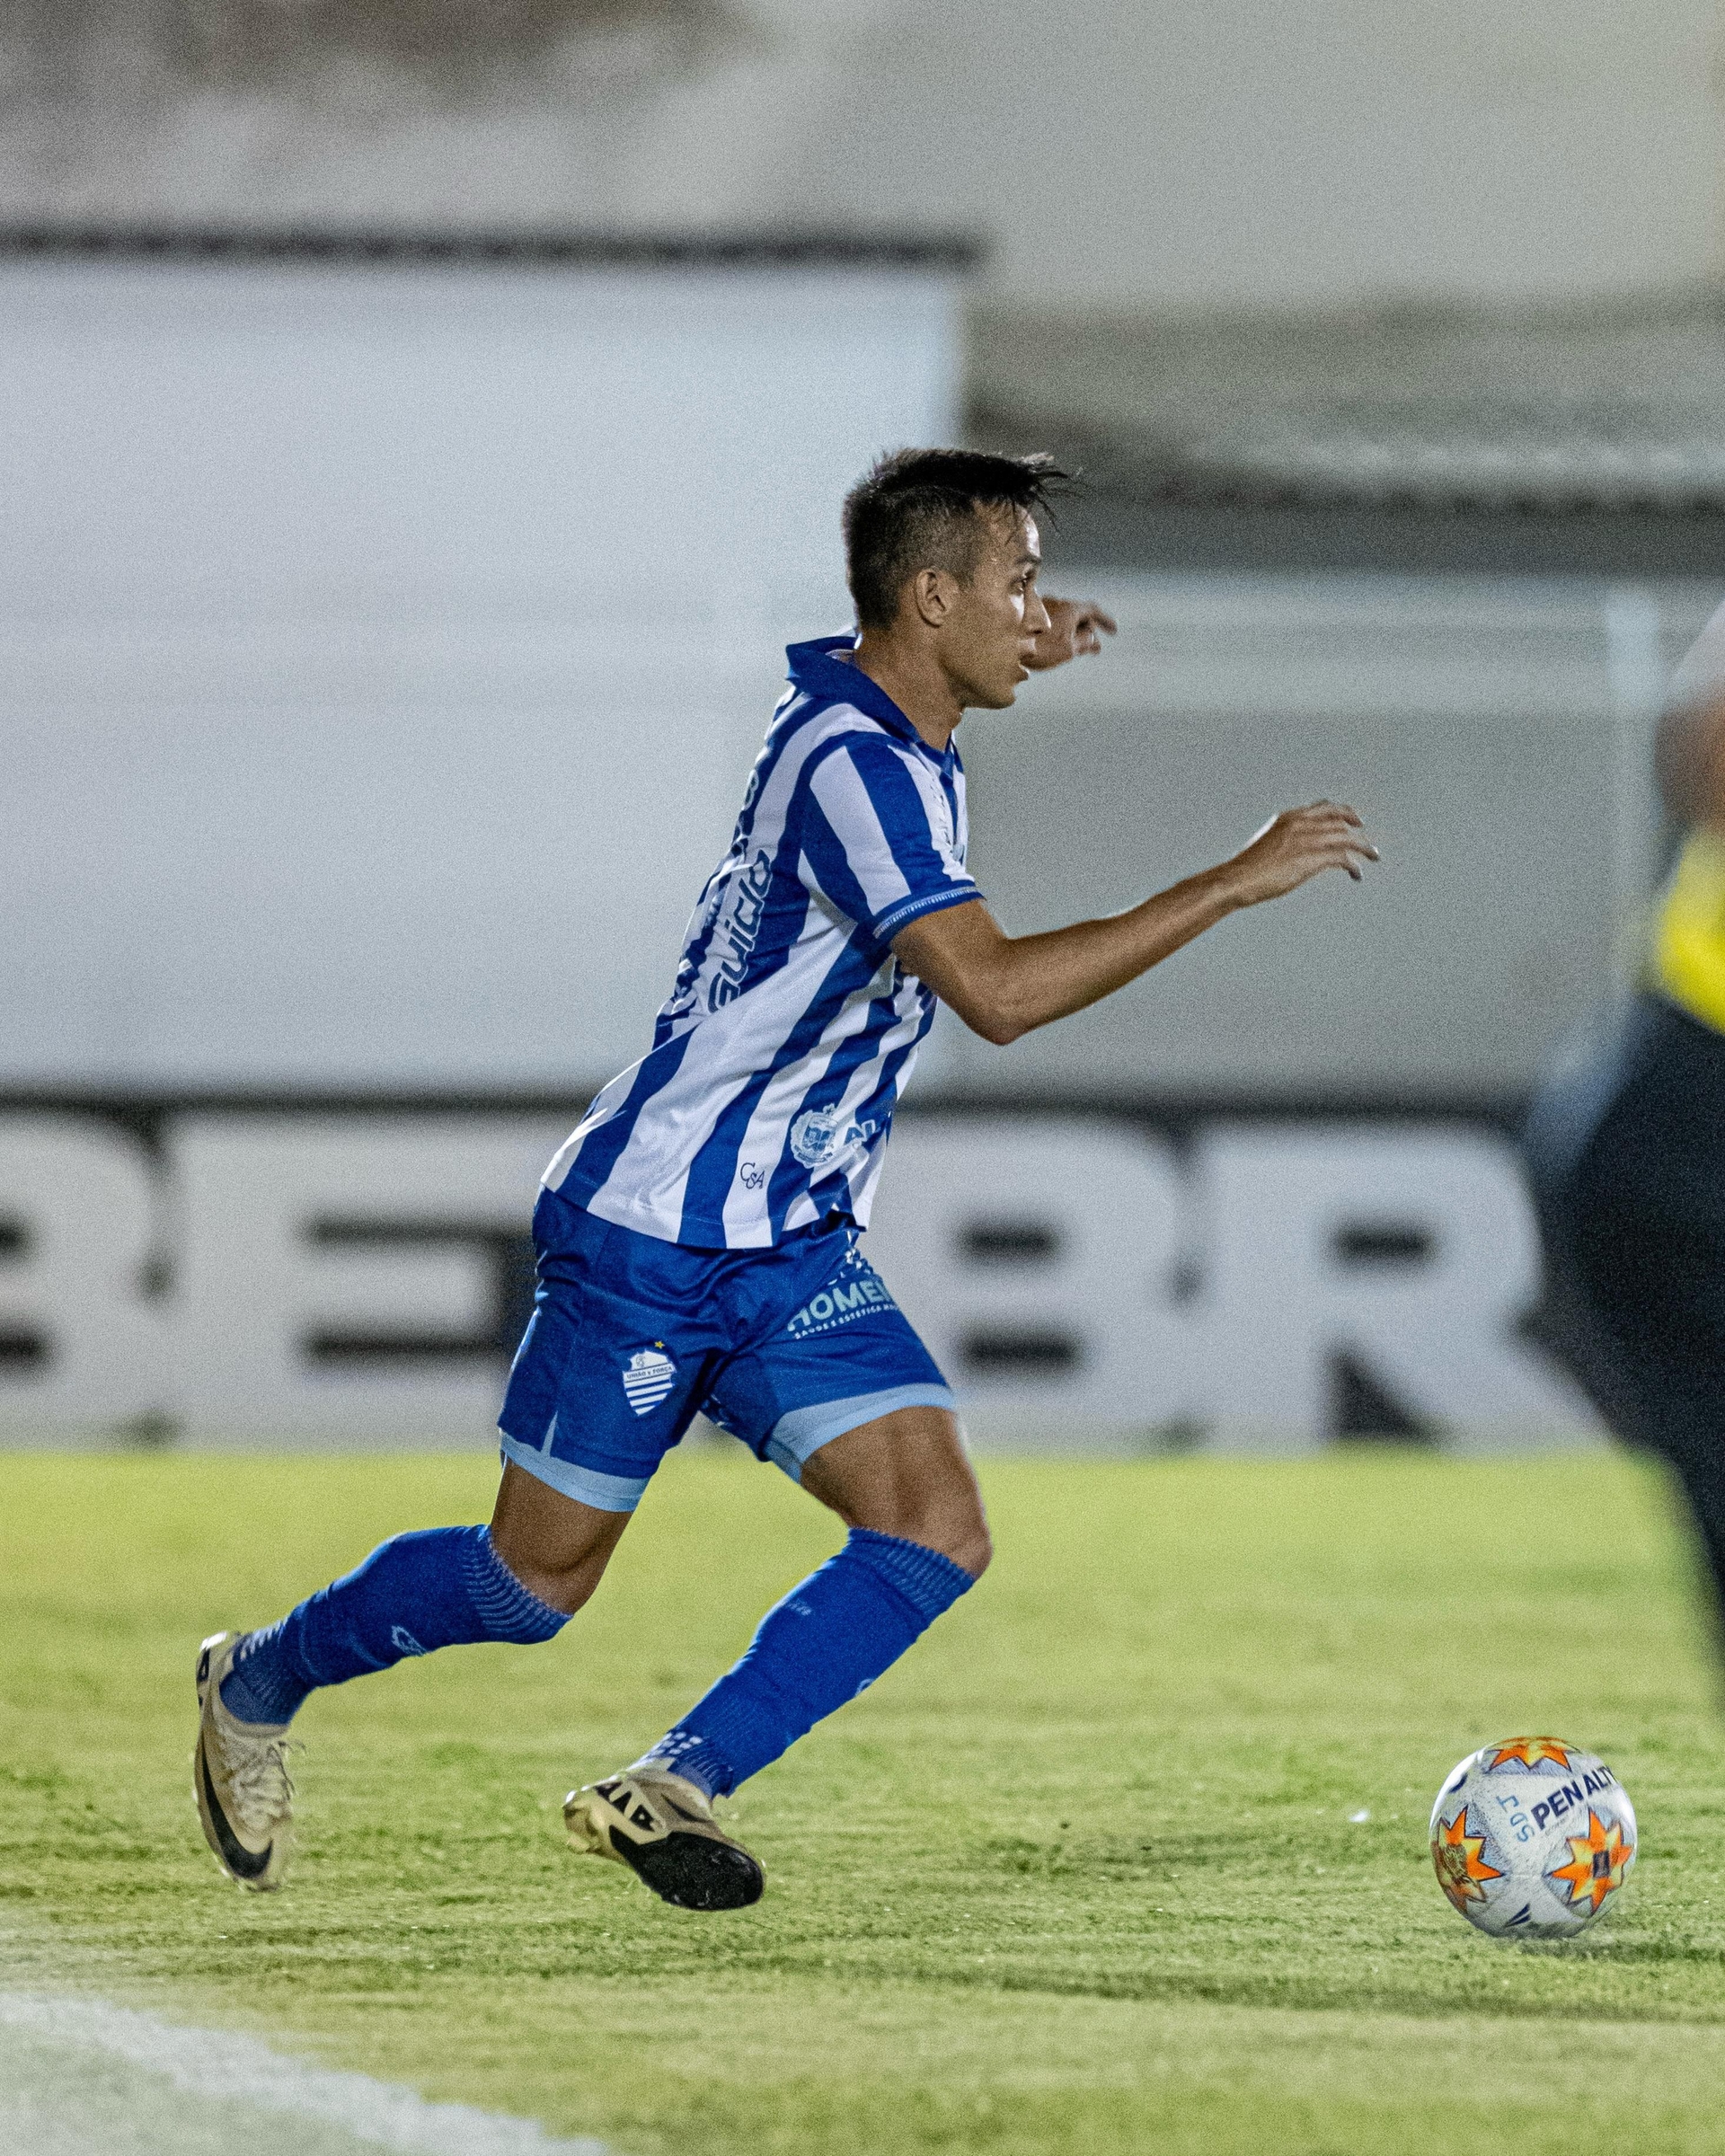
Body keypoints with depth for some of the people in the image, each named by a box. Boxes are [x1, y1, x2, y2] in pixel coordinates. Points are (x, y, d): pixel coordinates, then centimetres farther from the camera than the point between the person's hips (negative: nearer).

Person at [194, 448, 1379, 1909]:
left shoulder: (864, 703, 6)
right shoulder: (855, 764, -23)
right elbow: (998, 990, -33)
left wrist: (1019, 655, 21)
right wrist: (1233, 884, -30)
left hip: (795, 1245, 9)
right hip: (652, 1231, -9)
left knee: (937, 1534, -11)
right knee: (536, 1584, 4)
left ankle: (669, 1790, -10)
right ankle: (257, 1685, 29)